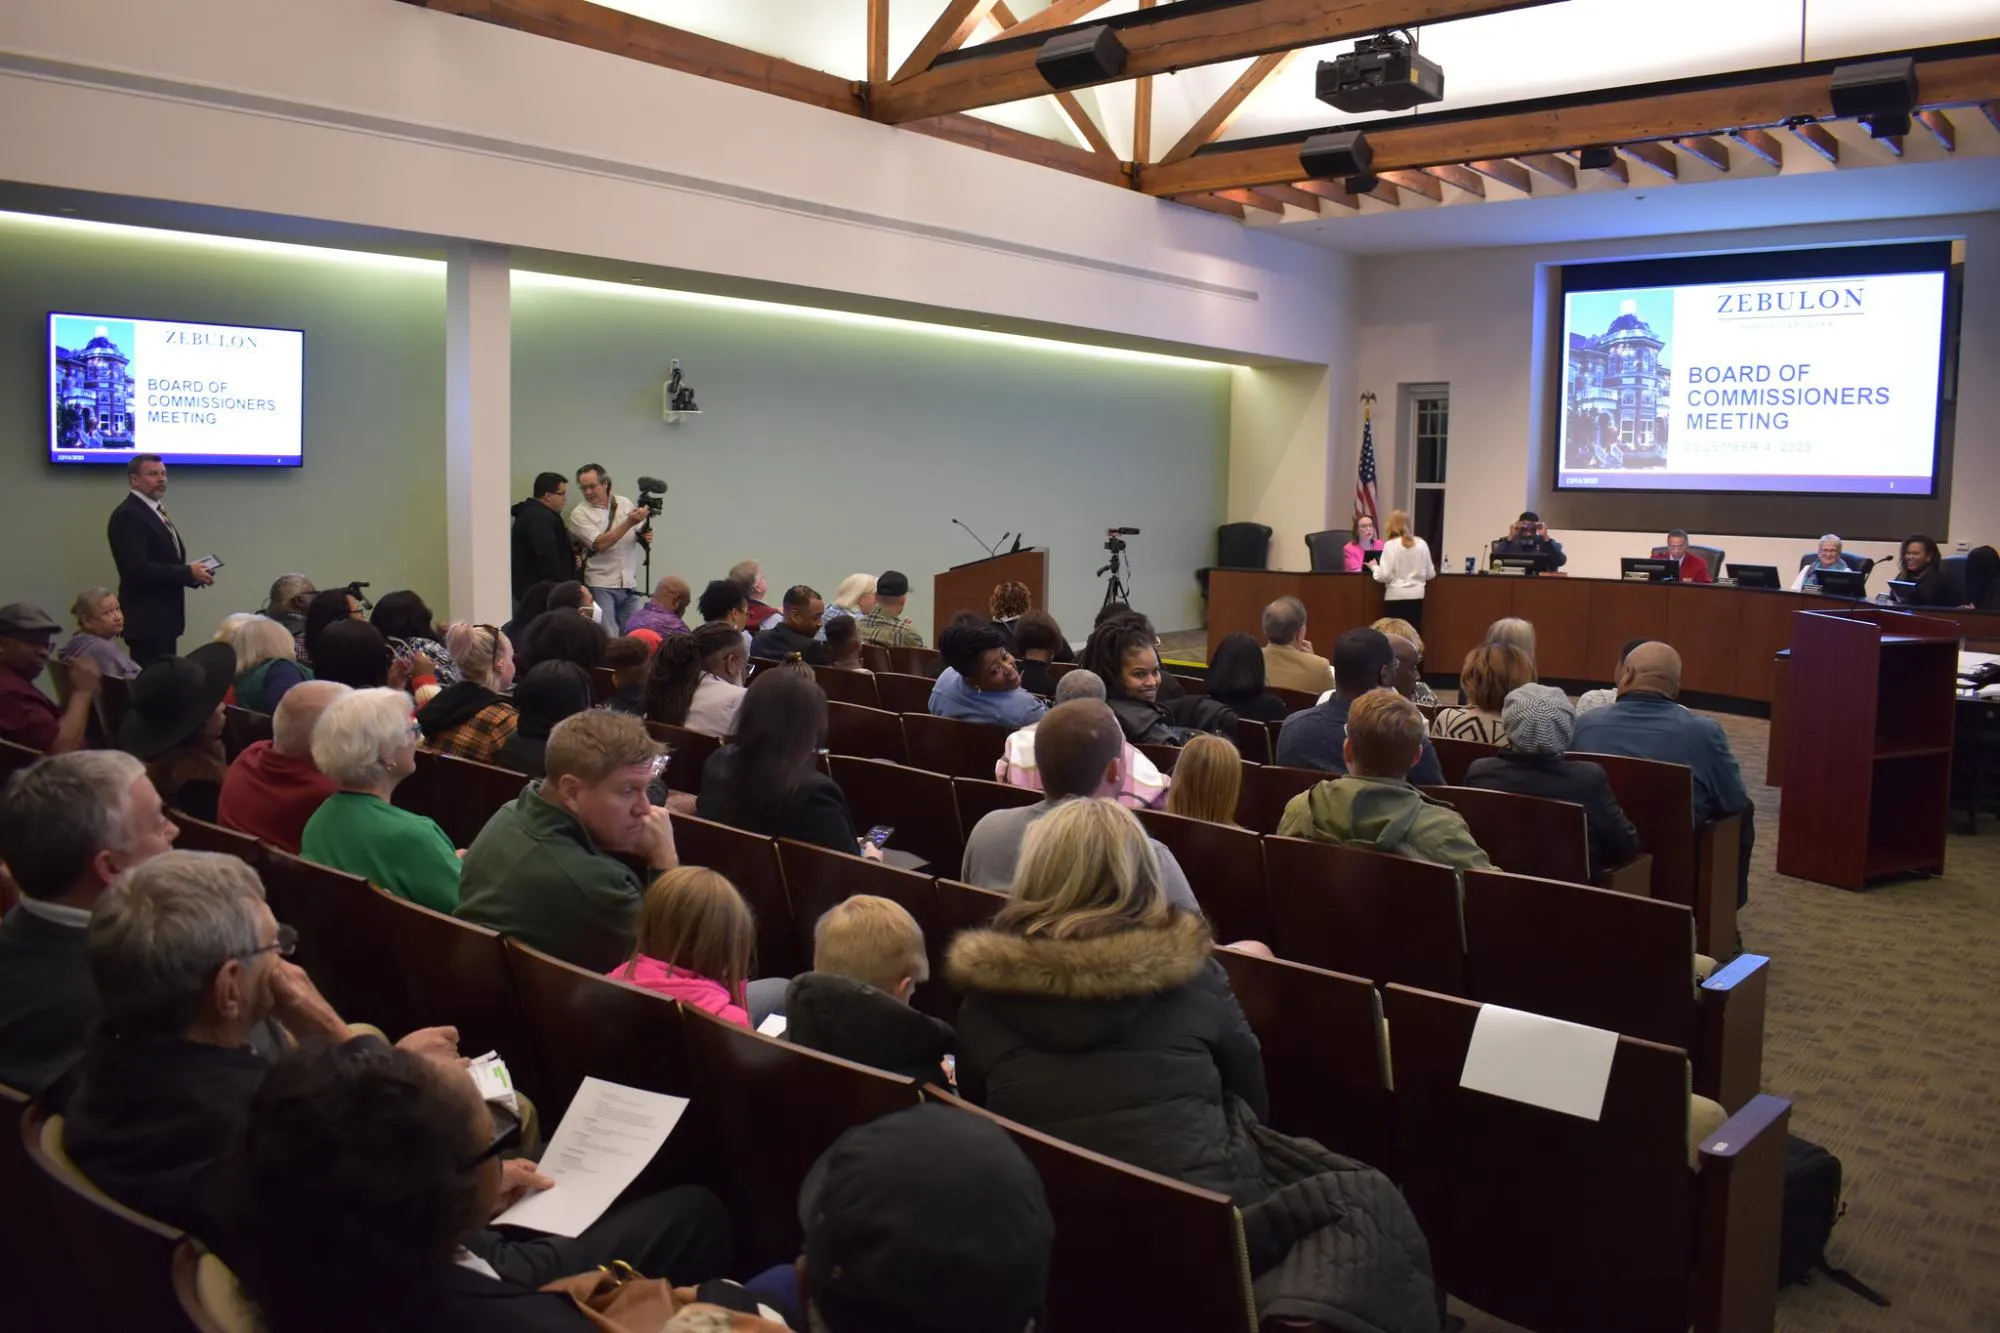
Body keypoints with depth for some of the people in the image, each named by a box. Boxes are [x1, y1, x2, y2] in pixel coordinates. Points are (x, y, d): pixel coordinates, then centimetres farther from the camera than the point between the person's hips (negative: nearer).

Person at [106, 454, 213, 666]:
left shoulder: (154, 512, 17)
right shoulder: (128, 515, -13)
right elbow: (137, 568, -23)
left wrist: (192, 573, 3)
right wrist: (188, 572, -19)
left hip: (163, 616, 10)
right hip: (147, 618, -10)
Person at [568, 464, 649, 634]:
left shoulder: (625, 503, 9)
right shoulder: (579, 514, -4)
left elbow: (639, 534, 20)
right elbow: (600, 544, -17)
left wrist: (645, 536, -4)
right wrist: (629, 522, -21)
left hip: (629, 584, 4)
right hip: (601, 586, -4)